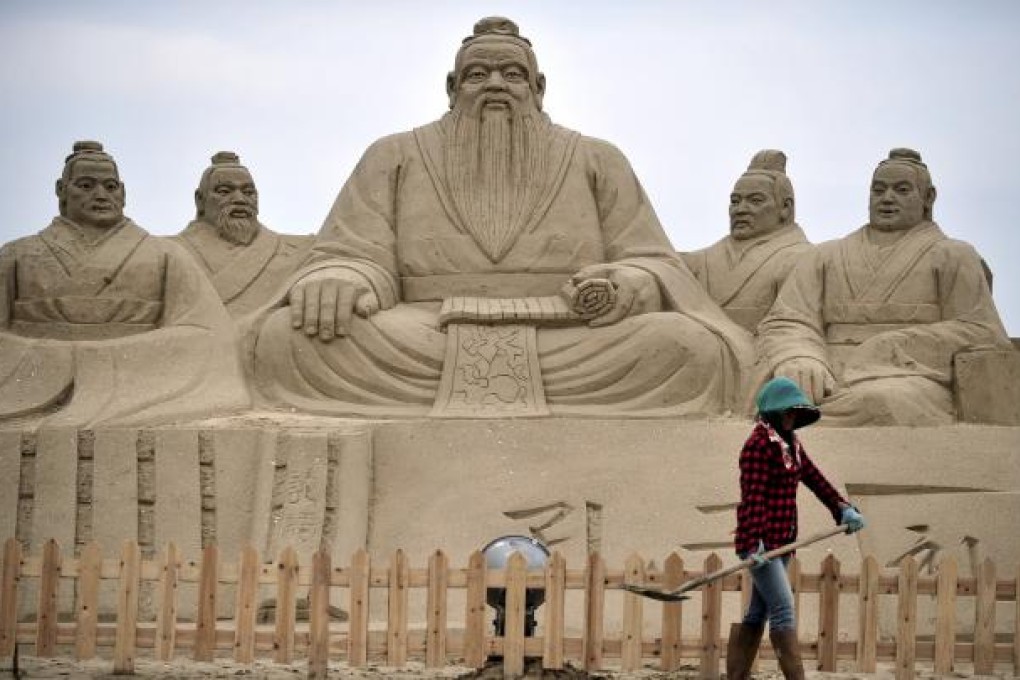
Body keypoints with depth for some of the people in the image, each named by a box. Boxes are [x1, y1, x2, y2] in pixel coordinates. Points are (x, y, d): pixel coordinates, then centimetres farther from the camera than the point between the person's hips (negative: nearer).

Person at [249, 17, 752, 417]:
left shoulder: (596, 162, 20)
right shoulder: (394, 158, 19)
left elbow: (654, 265, 15)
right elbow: (357, 257, 10)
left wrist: (633, 284, -12)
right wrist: (337, 281, -16)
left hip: (571, 347, 1)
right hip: (418, 346, -1)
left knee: (692, 348, -30)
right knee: (283, 336, -30)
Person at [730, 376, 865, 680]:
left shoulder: (791, 444, 16)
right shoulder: (759, 444, -13)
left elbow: (815, 479, 16)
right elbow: (753, 496, -20)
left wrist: (843, 508, 4)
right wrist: (754, 543, -26)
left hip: (781, 541, 9)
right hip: (761, 541, -9)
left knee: (758, 613, 10)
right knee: (783, 608, -12)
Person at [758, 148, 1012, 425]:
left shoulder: (953, 256, 21)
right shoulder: (824, 256, 29)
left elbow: (981, 332, 7)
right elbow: (786, 320, 14)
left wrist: (889, 348, -5)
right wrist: (801, 359, -13)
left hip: (910, 380, -2)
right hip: (831, 383, 2)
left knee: (881, 402, -42)